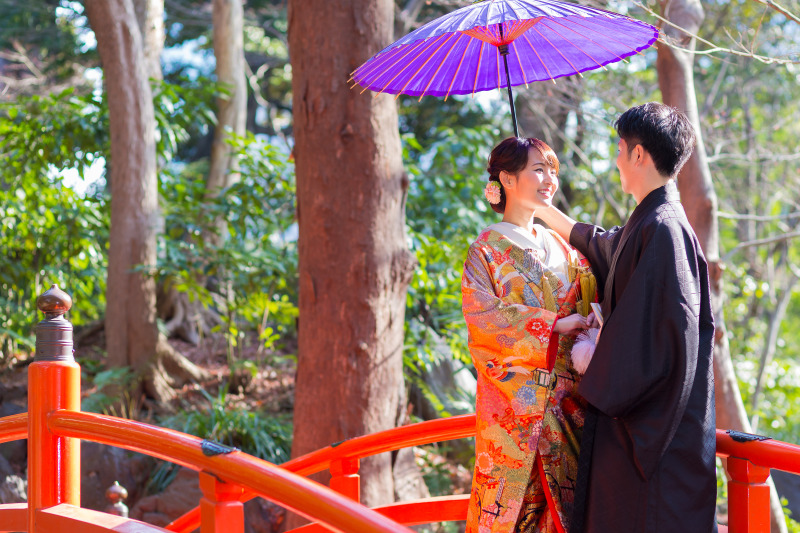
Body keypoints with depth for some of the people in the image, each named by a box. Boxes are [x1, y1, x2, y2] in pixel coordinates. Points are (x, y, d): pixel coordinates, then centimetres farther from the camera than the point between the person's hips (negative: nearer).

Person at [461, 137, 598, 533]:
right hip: (513, 397, -5)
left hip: (564, 394, 5)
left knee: (563, 496, 2)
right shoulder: (488, 248, 0)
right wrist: (555, 324, -16)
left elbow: (588, 303, 11)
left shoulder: (561, 247, 16)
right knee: (510, 498, -5)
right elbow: (482, 314, -12)